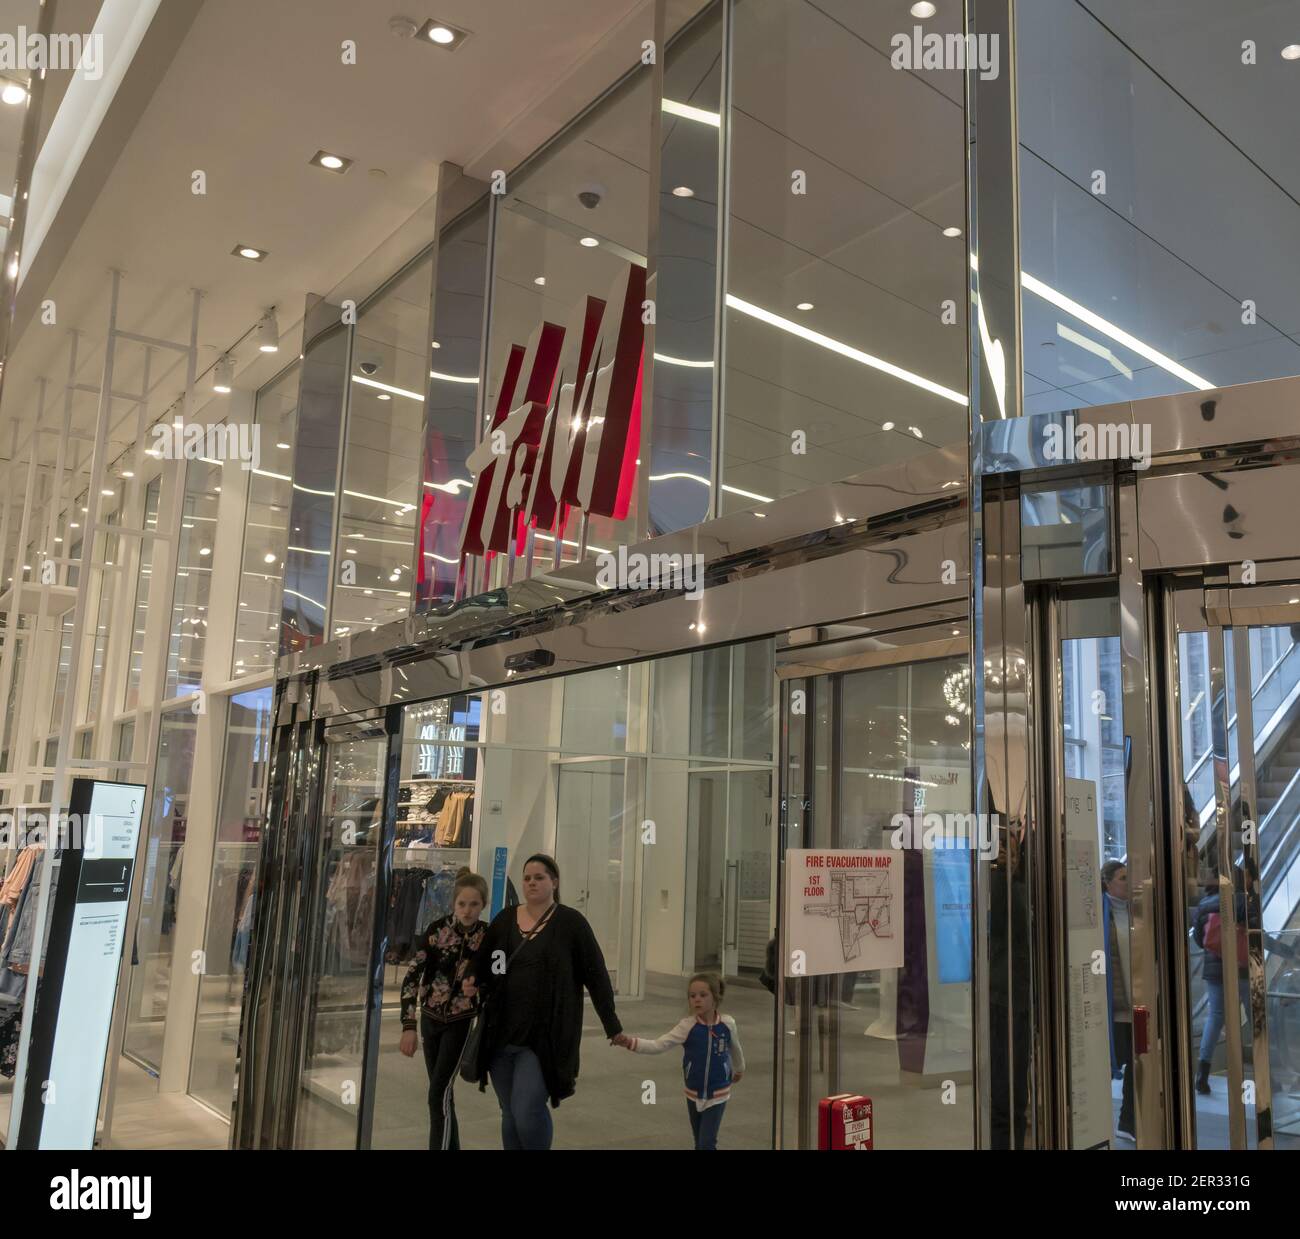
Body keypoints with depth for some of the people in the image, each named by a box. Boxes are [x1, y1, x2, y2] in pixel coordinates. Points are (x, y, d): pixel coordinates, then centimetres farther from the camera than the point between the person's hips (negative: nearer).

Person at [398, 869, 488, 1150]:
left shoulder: (488, 936, -12)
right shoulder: (437, 929, -15)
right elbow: (412, 977, -15)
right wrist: (408, 1027, -19)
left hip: (462, 1022, -2)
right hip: (431, 1019, 2)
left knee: (440, 1093, -11)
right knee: (441, 1091, 13)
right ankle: (452, 1145, 31)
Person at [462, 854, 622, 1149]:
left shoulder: (571, 923, -4)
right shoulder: (504, 920, 7)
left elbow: (596, 975, -3)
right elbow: (480, 962, 13)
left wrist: (613, 1028, -3)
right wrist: (472, 981, -10)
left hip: (543, 1038, -5)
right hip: (500, 1035, 5)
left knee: (527, 1112, -13)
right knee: (510, 1115, 13)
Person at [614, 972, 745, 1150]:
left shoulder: (728, 1024, -14)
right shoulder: (687, 1026, -16)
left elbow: (735, 1048, 8)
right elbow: (658, 1045, -26)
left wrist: (739, 1069, 28)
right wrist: (630, 1042, -43)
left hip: (718, 1094, -2)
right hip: (694, 1093, 2)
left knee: (707, 1144, -7)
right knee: (699, 1143, 16)